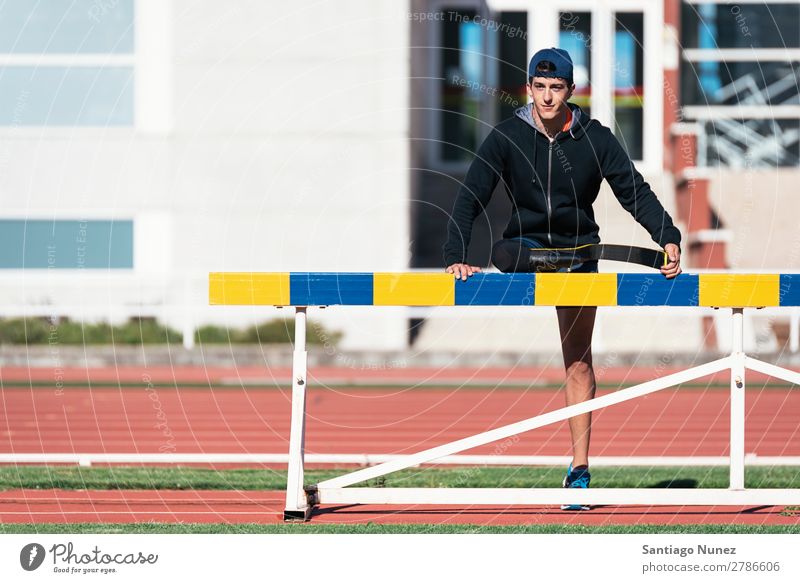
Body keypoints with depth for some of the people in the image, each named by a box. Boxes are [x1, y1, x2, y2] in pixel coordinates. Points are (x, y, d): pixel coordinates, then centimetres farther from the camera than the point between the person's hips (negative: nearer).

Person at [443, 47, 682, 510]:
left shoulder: (595, 139, -10)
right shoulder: (508, 137, -11)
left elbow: (635, 191, -13)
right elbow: (471, 197, -15)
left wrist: (669, 238, -29)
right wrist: (456, 257, -28)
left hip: (578, 251, -2)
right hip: (523, 245, 2)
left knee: (579, 360, -2)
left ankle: (580, 468, -1)